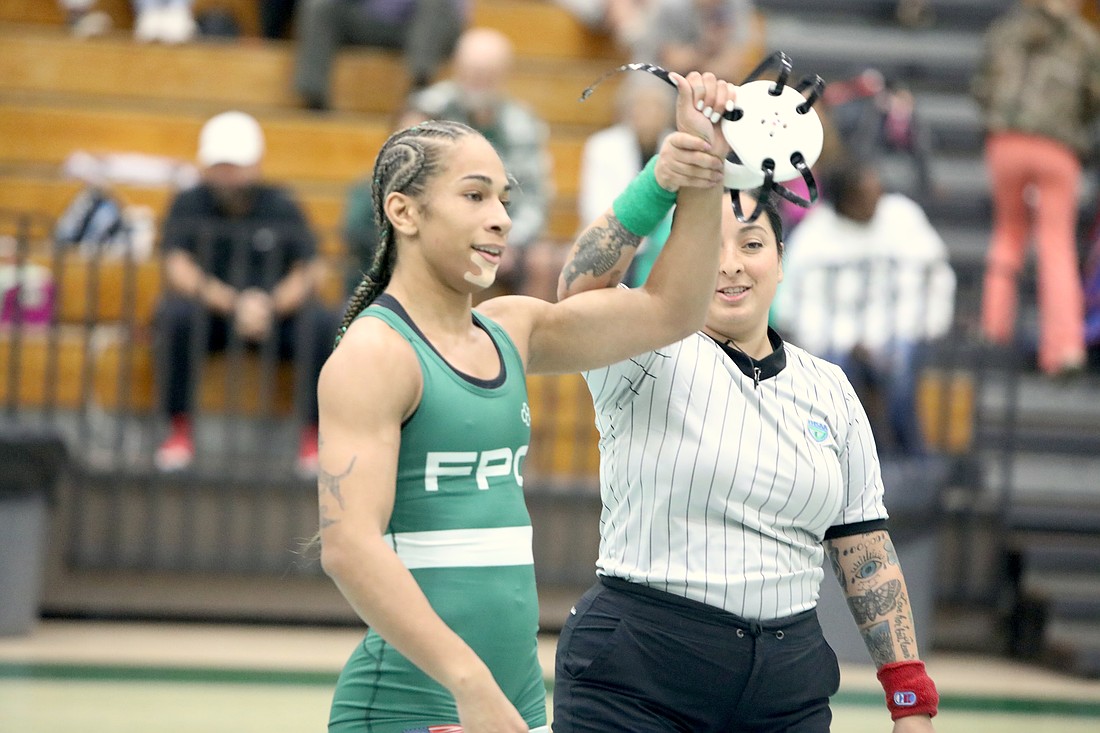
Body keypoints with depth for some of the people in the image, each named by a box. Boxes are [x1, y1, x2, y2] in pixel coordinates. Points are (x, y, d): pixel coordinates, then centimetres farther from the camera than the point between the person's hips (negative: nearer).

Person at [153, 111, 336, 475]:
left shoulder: (281, 207, 4)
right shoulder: (189, 205, 2)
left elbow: (307, 271, -6)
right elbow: (178, 271, -12)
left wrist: (271, 306, -28)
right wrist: (234, 305, -28)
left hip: (277, 312, 1)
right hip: (209, 314, 0)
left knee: (321, 323, -28)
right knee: (175, 313, -33)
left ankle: (313, 436, -22)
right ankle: (181, 431, -24)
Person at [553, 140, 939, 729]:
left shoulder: (829, 390, 12)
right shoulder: (651, 358, -2)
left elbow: (867, 554, 13)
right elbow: (579, 288, -24)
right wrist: (659, 182, -40)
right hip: (633, 682, -4)